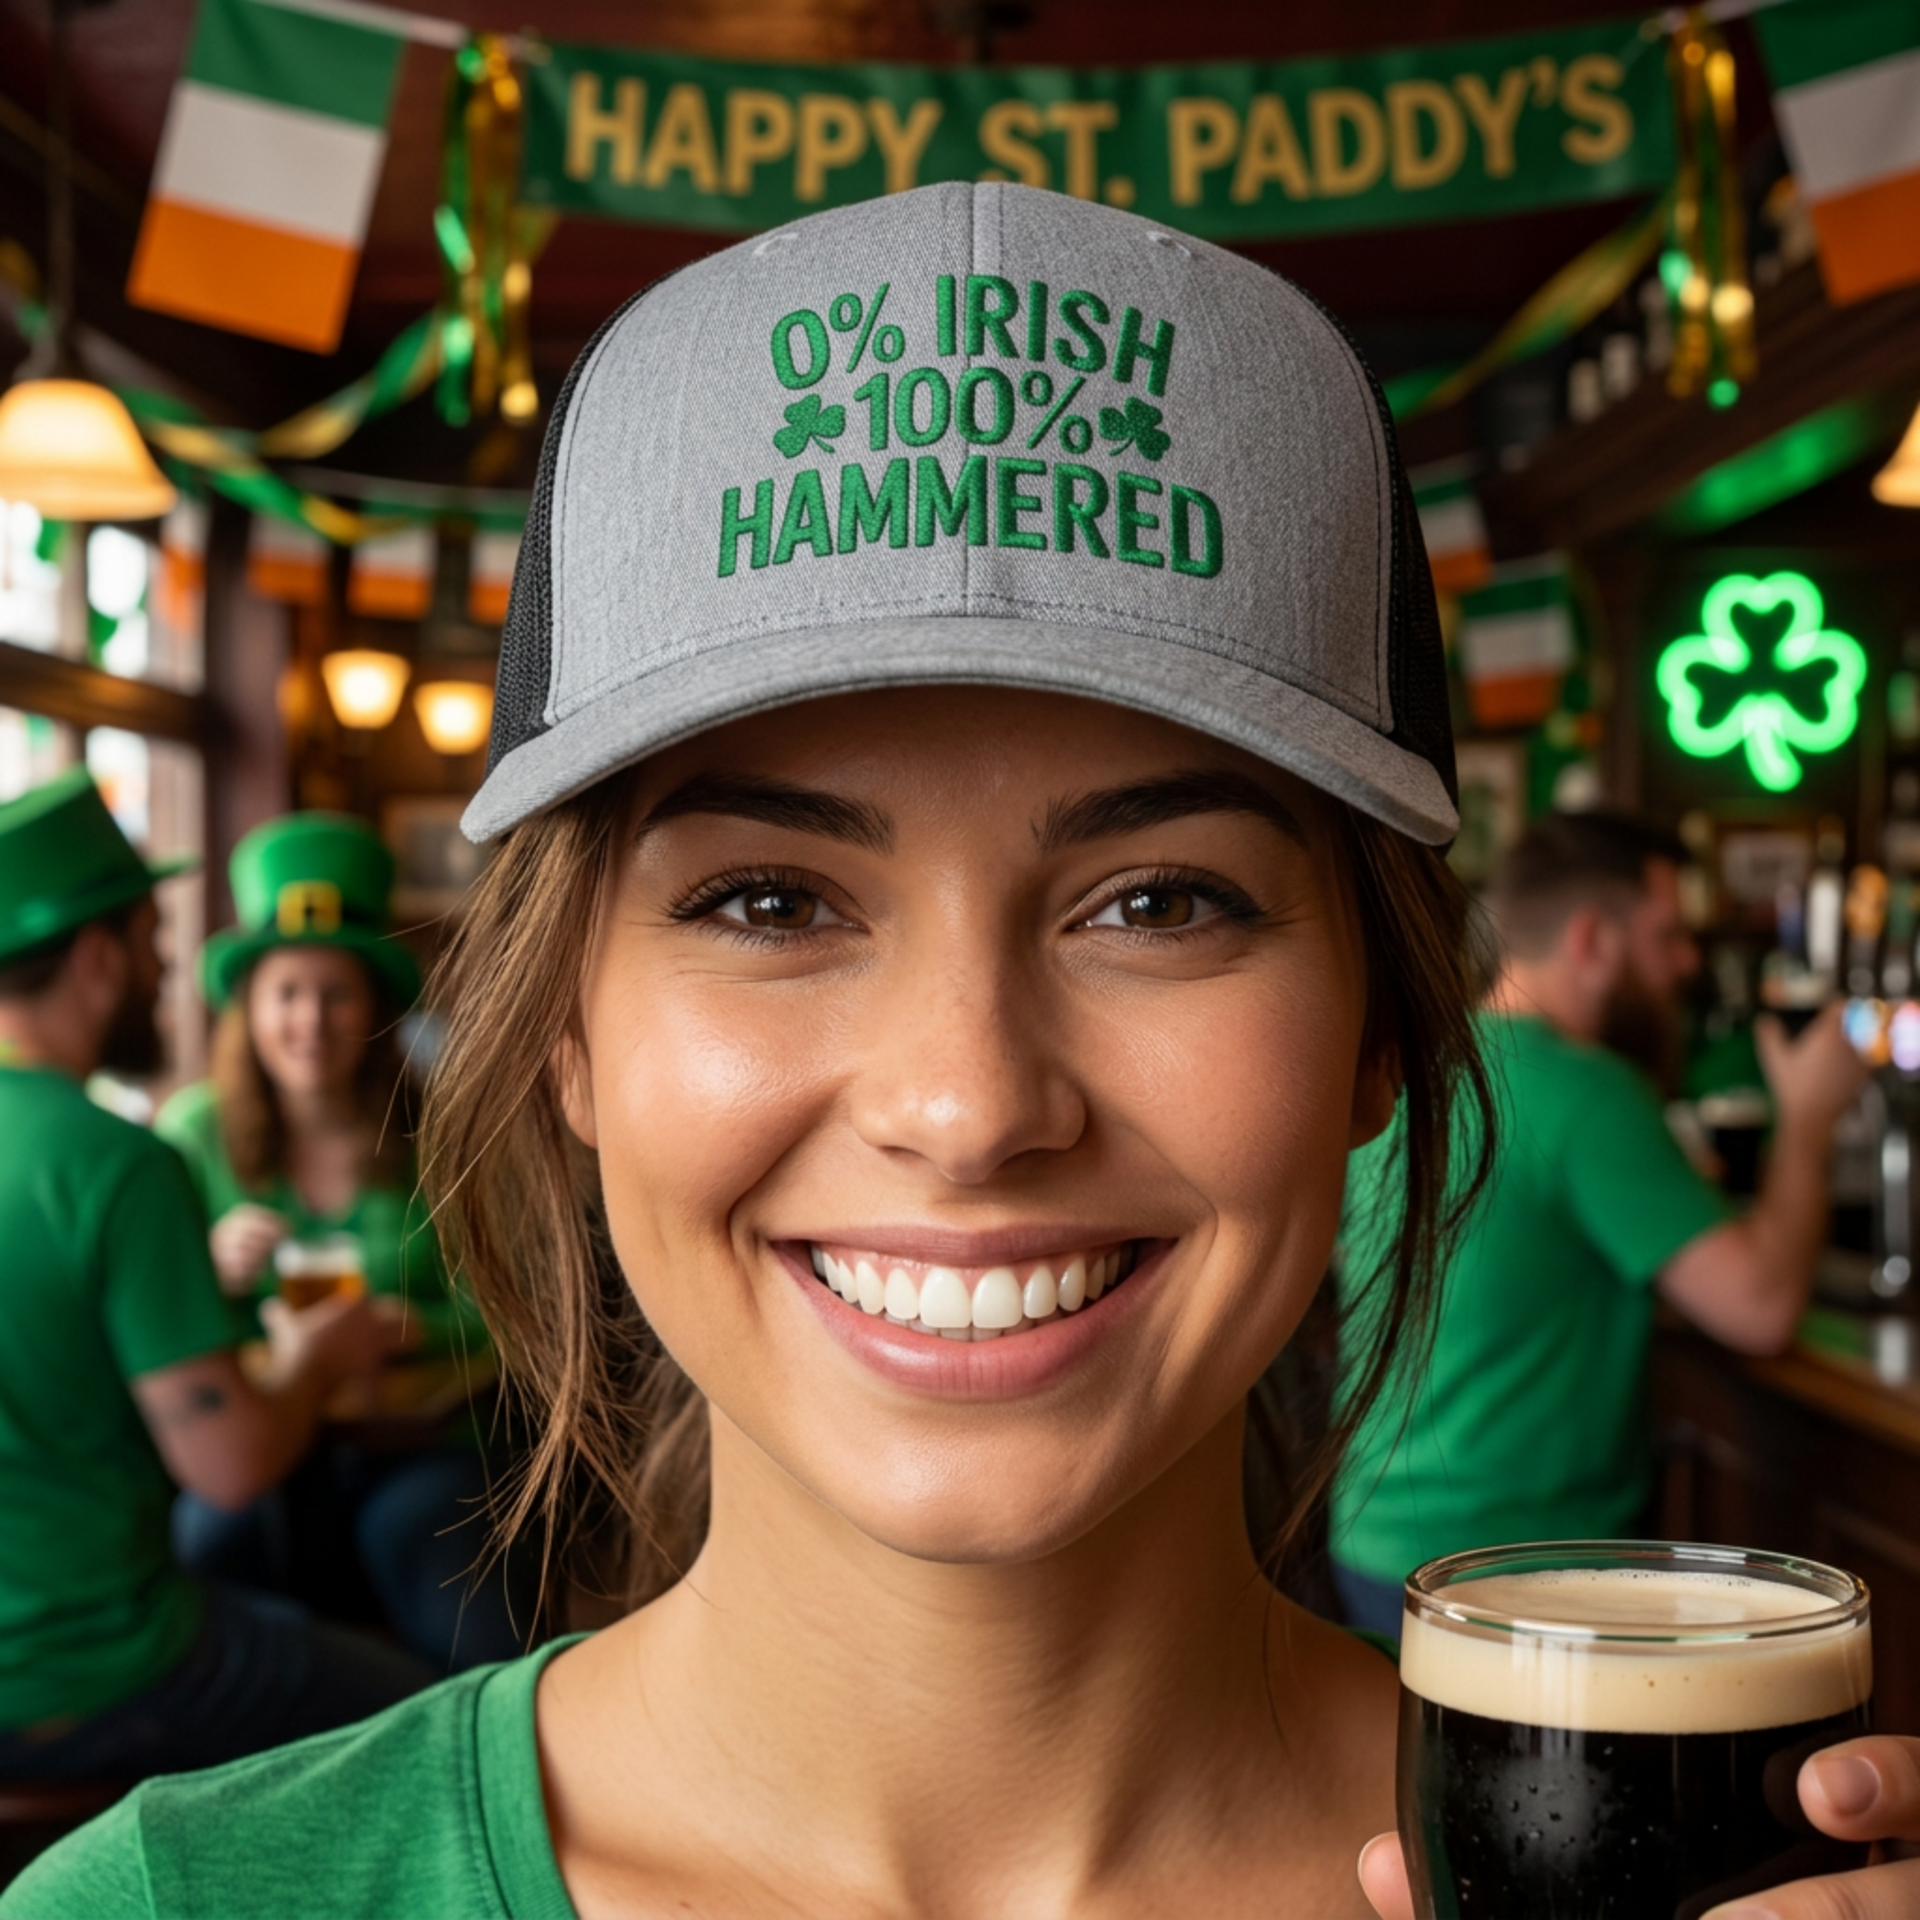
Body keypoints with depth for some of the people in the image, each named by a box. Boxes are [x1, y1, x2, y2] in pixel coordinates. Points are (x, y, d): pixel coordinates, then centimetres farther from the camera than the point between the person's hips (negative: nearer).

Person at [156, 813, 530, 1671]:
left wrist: (422, 1327, -17)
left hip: (413, 1439, 0)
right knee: (220, 1537, -29)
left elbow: (491, 1308, 3)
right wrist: (214, 1272, -15)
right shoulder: (192, 1131, 5)